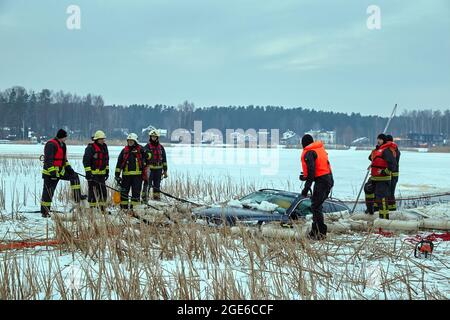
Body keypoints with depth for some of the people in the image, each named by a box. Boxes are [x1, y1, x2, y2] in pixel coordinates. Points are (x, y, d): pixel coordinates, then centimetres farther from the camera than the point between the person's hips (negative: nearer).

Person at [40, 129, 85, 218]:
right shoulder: (51, 145, -19)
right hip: (50, 173, -9)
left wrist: (68, 167, 15)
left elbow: (64, 158, 24)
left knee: (74, 176, 5)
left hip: (60, 171, 9)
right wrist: (52, 171, -30)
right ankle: (44, 212, 4)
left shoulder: (62, 145, 12)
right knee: (48, 192, -4)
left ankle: (77, 198, 7)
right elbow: (48, 160, -26)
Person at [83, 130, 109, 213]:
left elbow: (106, 159, 23)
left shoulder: (104, 147, 14)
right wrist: (88, 172, -19)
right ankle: (92, 208, 1)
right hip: (92, 173, -7)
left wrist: (107, 170, 18)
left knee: (103, 191, 9)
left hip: (102, 173, 7)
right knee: (93, 191, -5)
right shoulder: (90, 148, -10)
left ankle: (103, 208, 16)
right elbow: (86, 160, -14)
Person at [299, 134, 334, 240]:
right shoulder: (320, 149, 18)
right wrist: (305, 176, 28)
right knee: (317, 205, 16)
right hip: (329, 179, 9)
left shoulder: (308, 153, -9)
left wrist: (307, 187, -17)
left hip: (321, 181, -9)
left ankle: (321, 233, -10)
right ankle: (315, 231, 19)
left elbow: (311, 171, -18)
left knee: (315, 206, -6)